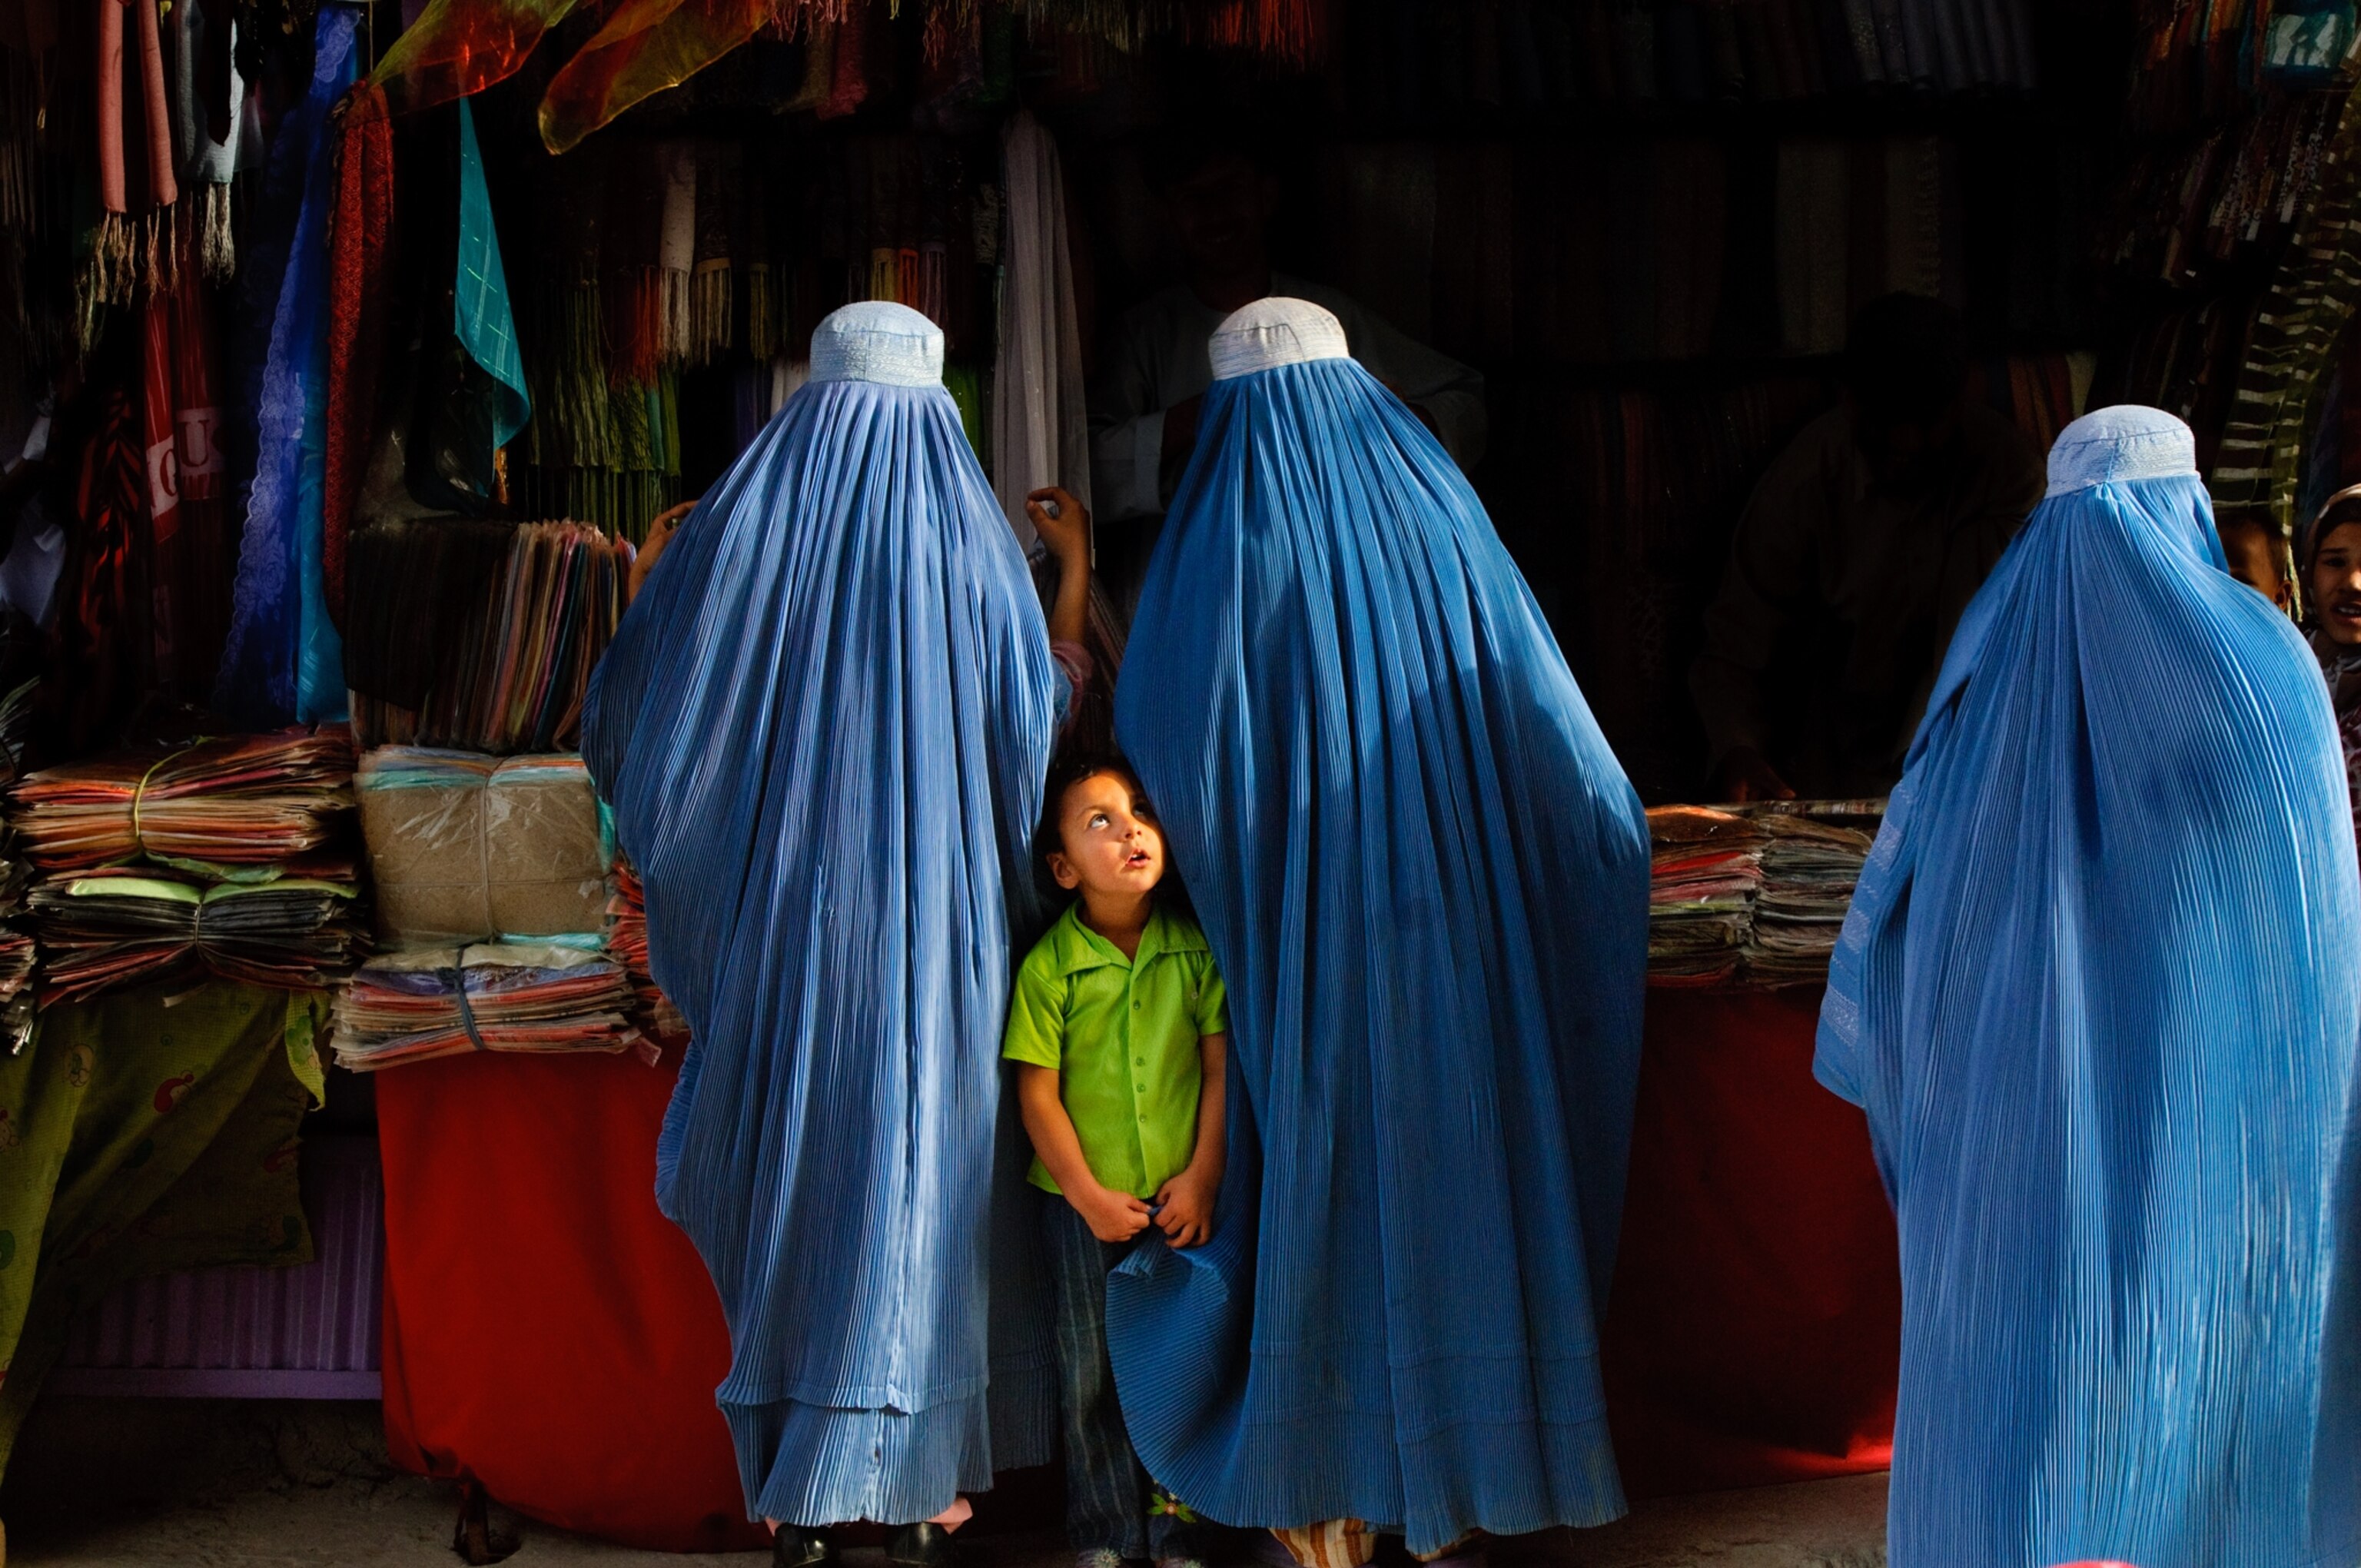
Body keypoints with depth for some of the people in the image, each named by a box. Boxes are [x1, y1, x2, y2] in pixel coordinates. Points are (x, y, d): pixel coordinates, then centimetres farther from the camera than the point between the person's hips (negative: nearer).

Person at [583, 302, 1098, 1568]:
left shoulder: (735, 538, -6)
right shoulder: (977, 553, -6)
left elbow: (623, 724, 2)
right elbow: (1042, 727, 6)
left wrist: (658, 584, 18)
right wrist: (1077, 572, 17)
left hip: (780, 927, 1)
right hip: (936, 942, 0)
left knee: (787, 1176, 13)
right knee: (922, 1174, 13)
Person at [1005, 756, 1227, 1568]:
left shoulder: (1194, 947, -4)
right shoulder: (1047, 966, -9)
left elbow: (1221, 1067, -2)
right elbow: (1037, 1092, -8)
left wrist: (1202, 1177, -7)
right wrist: (1088, 1195, -11)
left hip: (1180, 1196, 1)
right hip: (1082, 1203, -1)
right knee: (1089, 1374, 7)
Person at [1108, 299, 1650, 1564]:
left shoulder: (1214, 559, -7)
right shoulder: (1444, 533, 0)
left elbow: (1159, 779, -13)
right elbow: (1566, 753, 0)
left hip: (1287, 970, -2)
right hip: (1445, 954, 2)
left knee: (1309, 1203, 11)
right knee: (1444, 1193, 14)